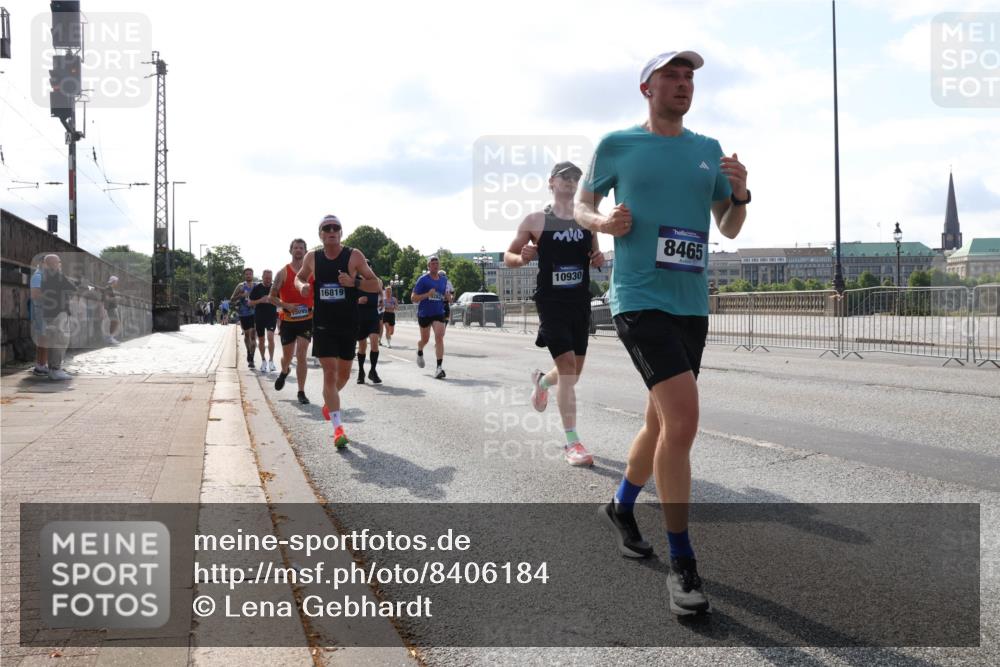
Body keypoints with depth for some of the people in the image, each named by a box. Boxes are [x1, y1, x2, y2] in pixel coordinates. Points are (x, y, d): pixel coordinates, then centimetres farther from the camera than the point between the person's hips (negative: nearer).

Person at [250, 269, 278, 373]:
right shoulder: (257, 288, 0)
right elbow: (250, 303, 2)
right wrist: (260, 300, -16)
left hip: (271, 316, -1)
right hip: (259, 317, 1)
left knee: (270, 337, -19)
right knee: (261, 340, 10)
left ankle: (271, 360, -9)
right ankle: (263, 361, 28)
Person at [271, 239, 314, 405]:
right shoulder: (283, 273, -4)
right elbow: (272, 296, -3)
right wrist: (286, 305, -19)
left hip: (307, 319, 0)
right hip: (288, 320, 0)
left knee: (301, 355, -9)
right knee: (287, 356, 13)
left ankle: (301, 392, -1)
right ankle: (284, 371, 49)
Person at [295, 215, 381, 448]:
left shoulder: (354, 256, -6)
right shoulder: (312, 257, 1)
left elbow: (375, 284, -5)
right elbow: (299, 277, 19)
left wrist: (354, 282, -23)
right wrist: (302, 286, -5)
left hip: (348, 325, 0)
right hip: (323, 325, 0)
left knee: (343, 374, 14)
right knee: (330, 373, -8)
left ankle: (329, 402, 45)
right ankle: (338, 428, -6)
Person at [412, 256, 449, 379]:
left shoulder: (444, 280, 7)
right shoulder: (423, 279, -8)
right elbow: (413, 298, -9)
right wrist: (427, 294, -24)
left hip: (439, 313, 2)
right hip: (424, 313, -2)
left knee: (439, 337, -16)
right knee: (425, 339, 13)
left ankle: (439, 367, -19)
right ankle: (419, 352, 50)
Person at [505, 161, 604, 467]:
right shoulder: (536, 220, -1)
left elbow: (595, 255, 20)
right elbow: (508, 256, 6)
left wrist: (599, 259, -4)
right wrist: (522, 258, -17)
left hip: (580, 303, 5)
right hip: (551, 302, -5)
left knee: (574, 372, 12)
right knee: (567, 366, -14)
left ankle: (541, 381, 48)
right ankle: (572, 442, -9)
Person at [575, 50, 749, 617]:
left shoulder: (709, 150, 12)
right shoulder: (617, 145, 1)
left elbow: (730, 229, 15)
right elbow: (582, 206, 11)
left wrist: (740, 195, -6)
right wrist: (605, 221, -11)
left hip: (692, 304, 6)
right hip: (639, 300, -6)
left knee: (663, 422, 15)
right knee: (683, 417, -20)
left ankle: (622, 508, 42)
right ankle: (683, 564, -8)